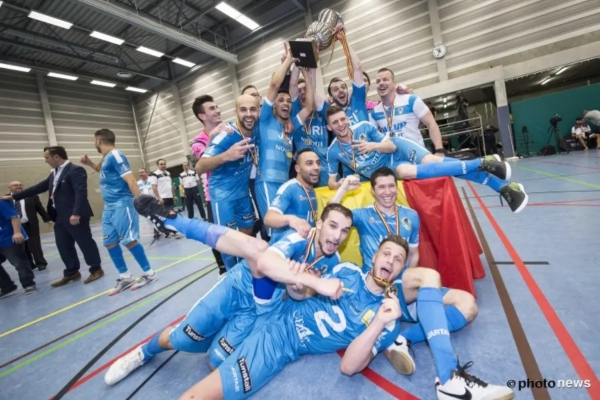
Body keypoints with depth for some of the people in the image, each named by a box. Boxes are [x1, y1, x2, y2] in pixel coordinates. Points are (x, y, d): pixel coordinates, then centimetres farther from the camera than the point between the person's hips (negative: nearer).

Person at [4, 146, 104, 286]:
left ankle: (96, 269, 11)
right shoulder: (54, 174, 18)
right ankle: (71, 273, 26)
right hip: (60, 217, 10)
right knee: (63, 246, 14)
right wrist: (14, 196, 25)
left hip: (75, 216, -10)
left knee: (85, 242, 0)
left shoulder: (76, 170, -12)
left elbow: (81, 192, -22)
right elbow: (39, 187, 26)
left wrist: (76, 213, -29)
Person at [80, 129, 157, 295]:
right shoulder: (106, 158, 17)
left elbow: (131, 180, -20)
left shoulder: (115, 155, -11)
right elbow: (101, 169, 41)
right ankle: (125, 277, 17)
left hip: (121, 204, -10)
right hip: (109, 207, 10)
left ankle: (149, 273, 2)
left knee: (128, 240, -10)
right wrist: (89, 163, 20)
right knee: (110, 243, 9)